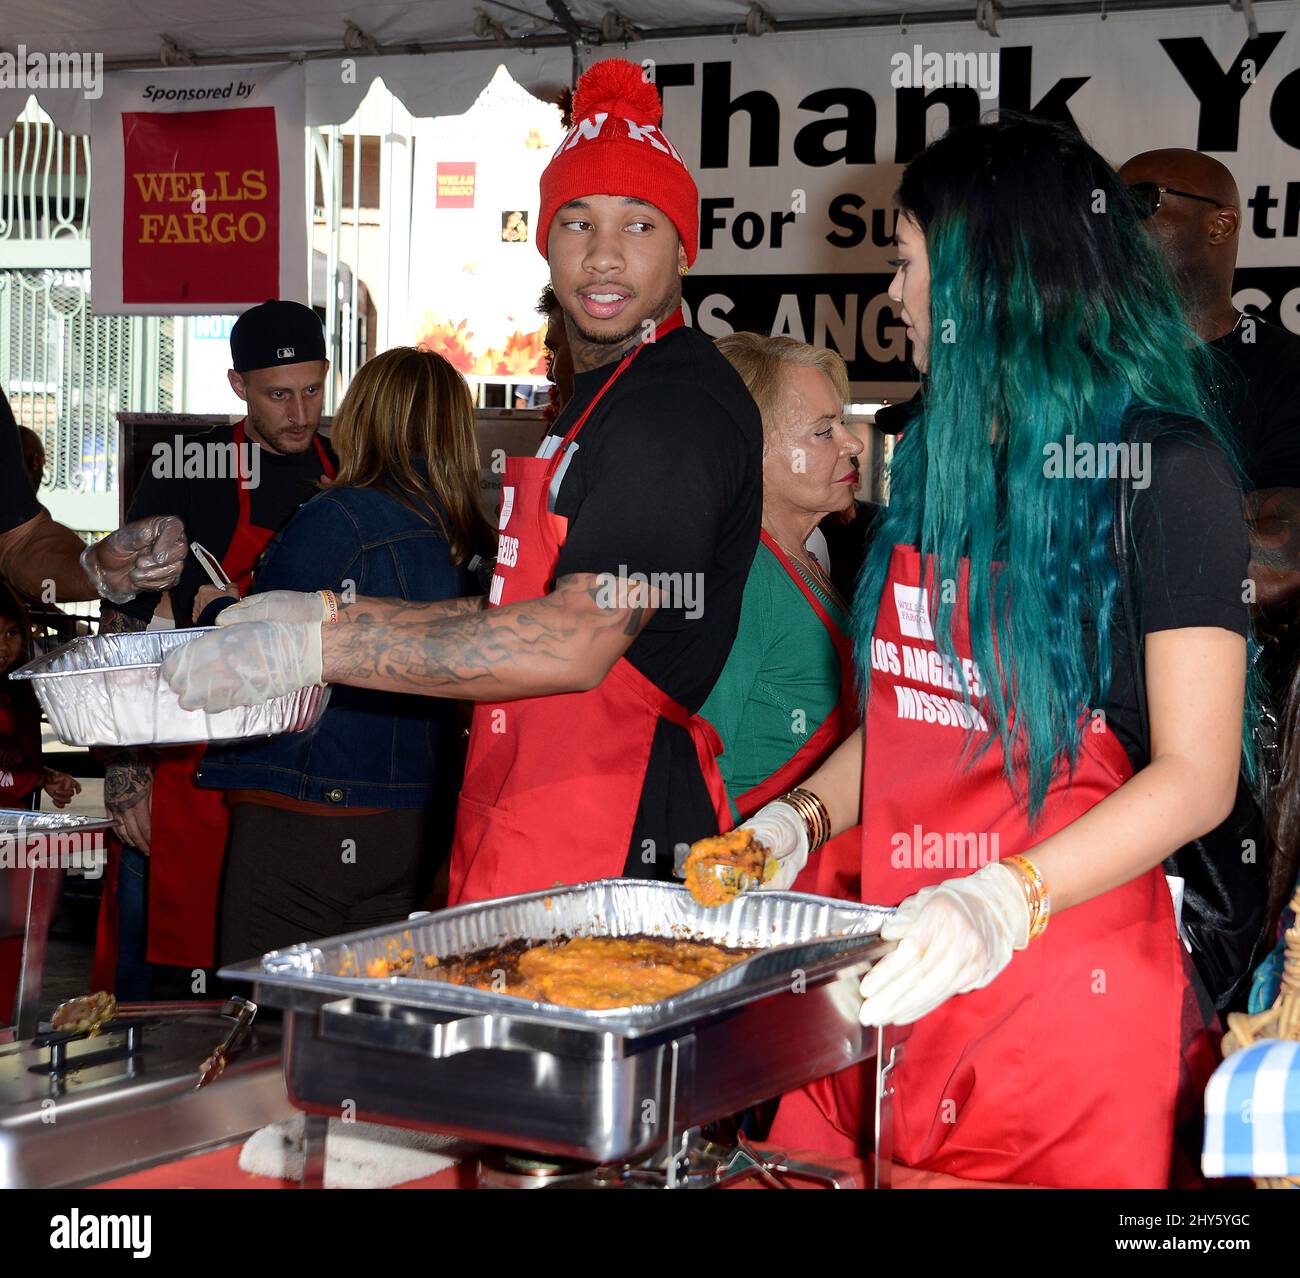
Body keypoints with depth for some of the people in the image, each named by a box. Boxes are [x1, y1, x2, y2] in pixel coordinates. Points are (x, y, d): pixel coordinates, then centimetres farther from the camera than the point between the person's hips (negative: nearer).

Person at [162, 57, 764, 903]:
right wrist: (329, 614, 15)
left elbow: (578, 644, -23)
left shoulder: (680, 405, -13)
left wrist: (314, 646, -20)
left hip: (616, 851, -9)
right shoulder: (598, 394, 21)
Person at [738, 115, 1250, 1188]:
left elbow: (1196, 775, -14)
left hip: (1070, 976, -6)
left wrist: (1006, 901, -27)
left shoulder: (1162, 470, -8)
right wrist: (801, 817, 2)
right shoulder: (943, 457, 15)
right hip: (899, 976, 6)